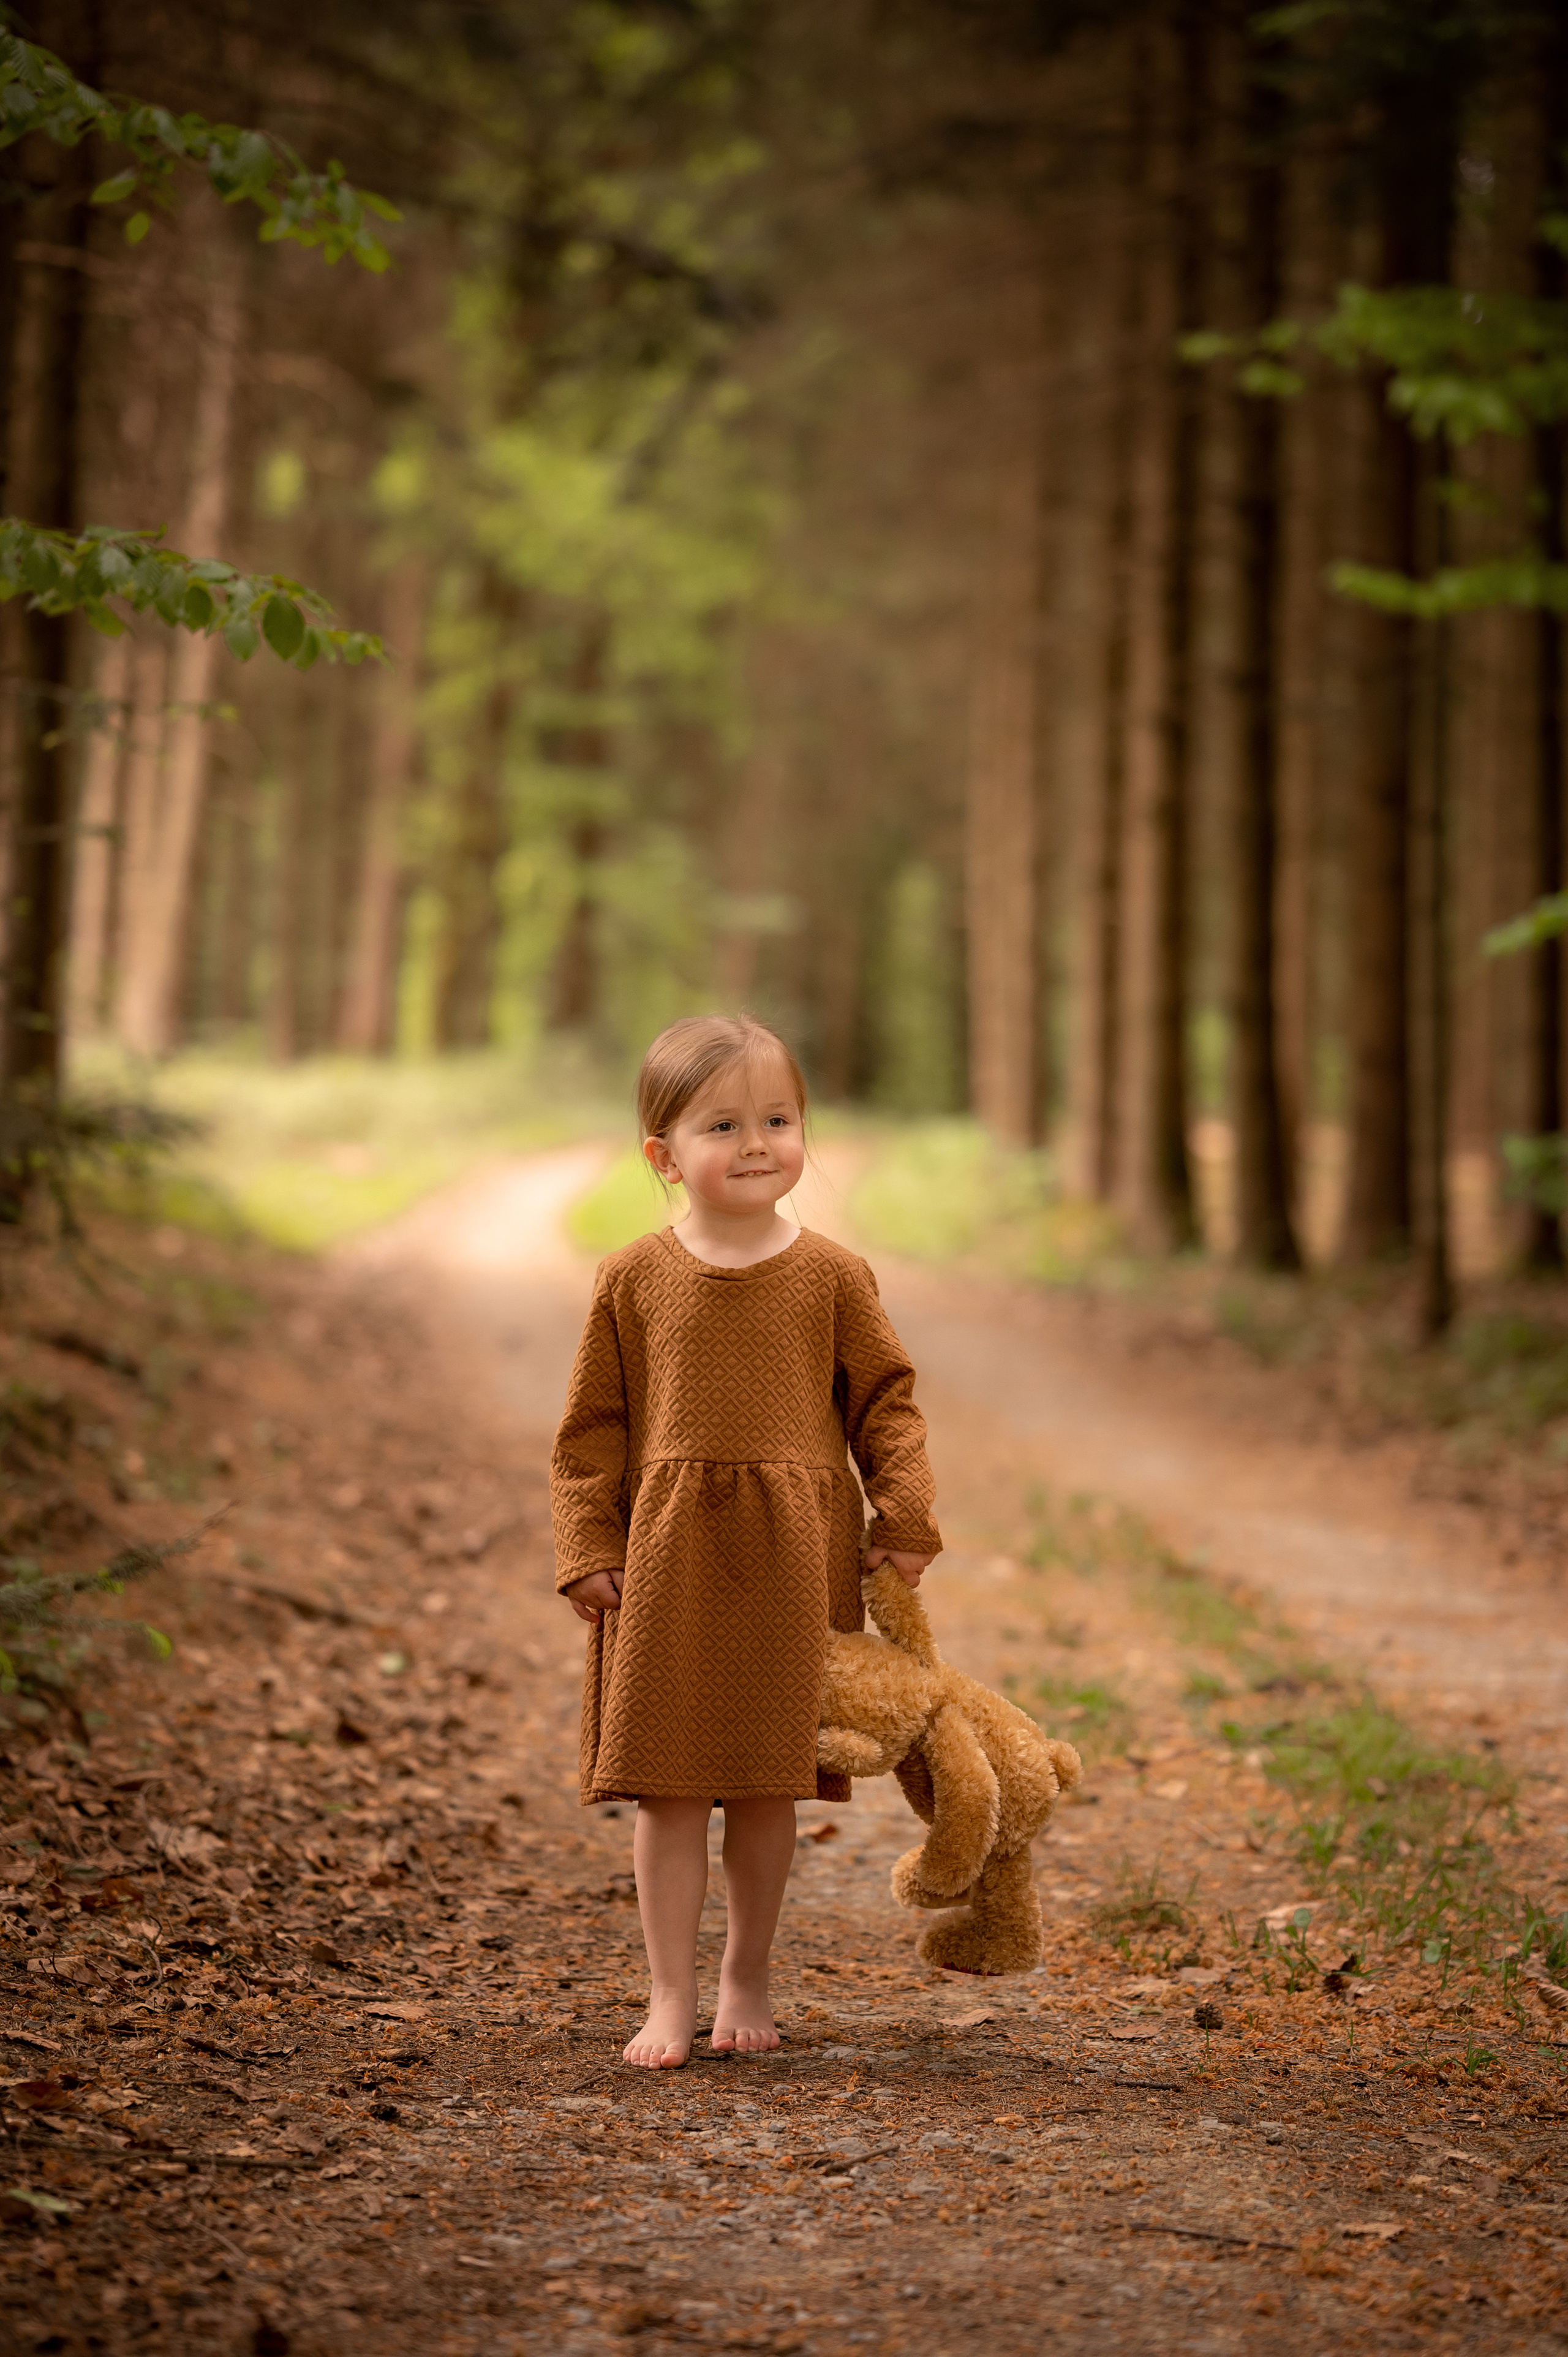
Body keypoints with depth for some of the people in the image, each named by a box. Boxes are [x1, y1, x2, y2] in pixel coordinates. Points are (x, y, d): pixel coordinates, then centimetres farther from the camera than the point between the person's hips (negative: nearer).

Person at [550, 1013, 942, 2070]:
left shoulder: (833, 1277, 0)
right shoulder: (633, 1281, -1)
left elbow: (887, 1399, 6)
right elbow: (593, 1427, 3)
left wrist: (907, 1518, -2)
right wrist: (589, 1548, -3)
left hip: (793, 1565, 1)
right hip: (666, 1559, 0)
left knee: (769, 1786, 9)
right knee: (670, 1787, 2)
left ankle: (748, 1981, 26)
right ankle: (671, 1997, 11)